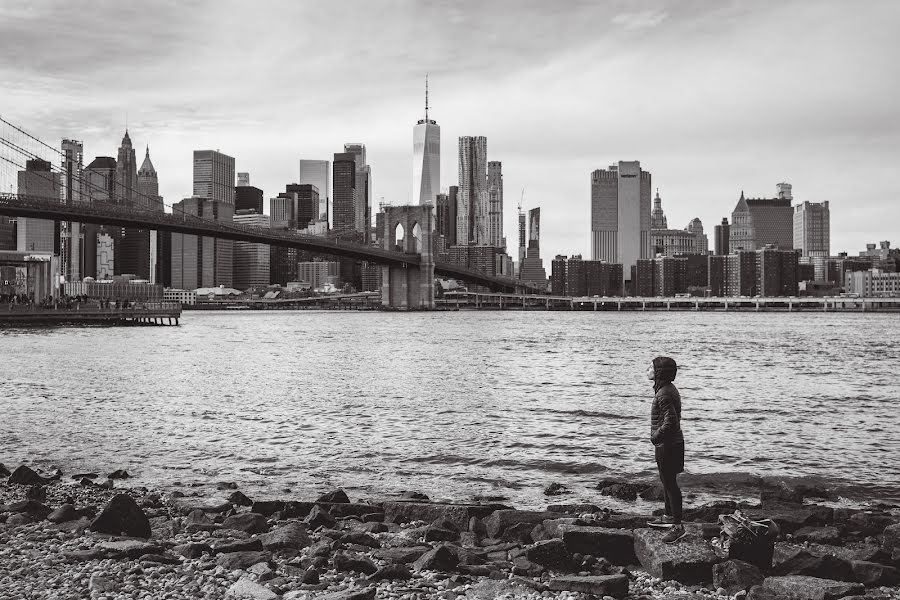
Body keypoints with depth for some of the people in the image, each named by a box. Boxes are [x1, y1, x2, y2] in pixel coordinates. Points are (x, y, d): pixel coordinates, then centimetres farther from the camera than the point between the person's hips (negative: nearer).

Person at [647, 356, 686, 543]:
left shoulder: (664, 394, -22)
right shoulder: (668, 389, 11)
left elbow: (670, 420, -29)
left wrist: (656, 437, -18)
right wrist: (657, 436, 14)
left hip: (668, 445, -11)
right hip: (670, 444, 11)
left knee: (670, 484, -5)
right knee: (666, 482, 21)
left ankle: (678, 526, -1)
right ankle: (669, 517, 34)